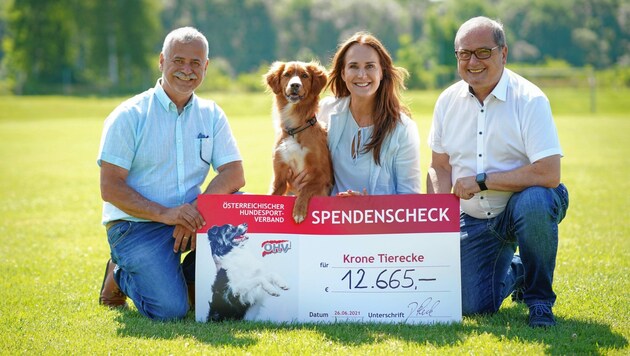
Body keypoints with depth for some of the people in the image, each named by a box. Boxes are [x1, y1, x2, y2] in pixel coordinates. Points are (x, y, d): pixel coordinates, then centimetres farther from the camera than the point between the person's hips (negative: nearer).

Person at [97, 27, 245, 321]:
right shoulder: (129, 116, -7)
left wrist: (197, 210, -23)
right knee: (171, 309, -24)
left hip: (189, 219, 5)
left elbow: (234, 175, -3)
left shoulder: (211, 115, 7)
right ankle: (120, 275, 9)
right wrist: (164, 213, -25)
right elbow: (110, 188, -12)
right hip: (136, 226, -4)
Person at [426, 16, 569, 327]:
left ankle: (540, 299, -15)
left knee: (534, 202, -39)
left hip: (524, 206, -4)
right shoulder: (448, 101, 2)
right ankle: (513, 271, 32)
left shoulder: (529, 100, -16)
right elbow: (439, 168, 9)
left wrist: (481, 180, -20)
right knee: (472, 306, -5)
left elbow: (548, 174, -25)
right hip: (474, 219, 5)